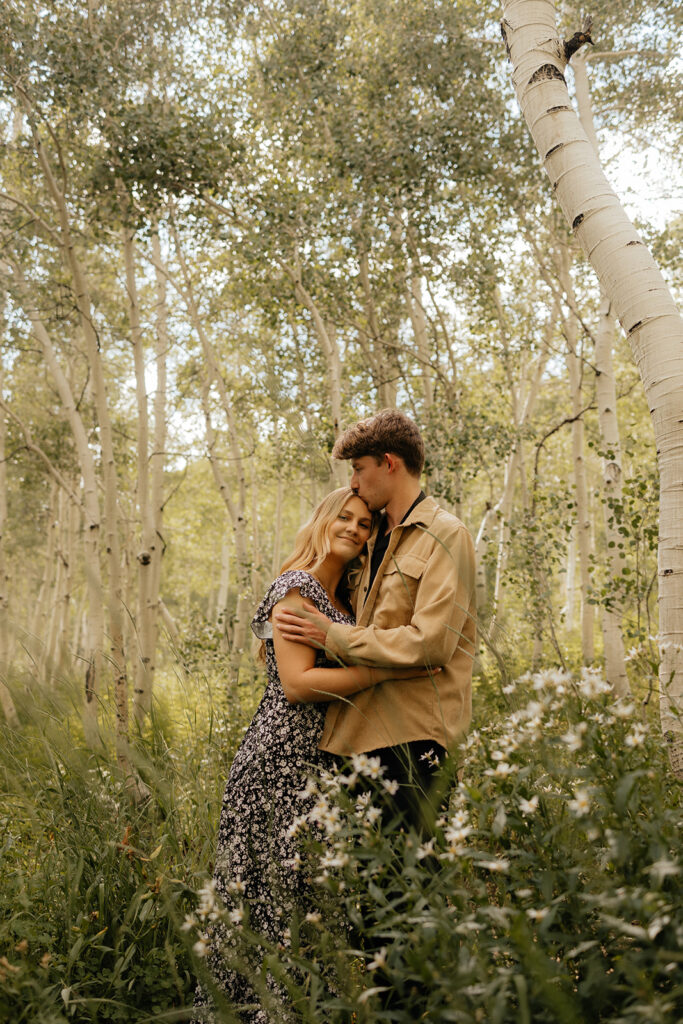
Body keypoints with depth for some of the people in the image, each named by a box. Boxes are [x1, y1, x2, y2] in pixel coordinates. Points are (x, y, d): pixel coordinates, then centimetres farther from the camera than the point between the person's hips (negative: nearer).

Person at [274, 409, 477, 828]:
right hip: (367, 725, 8)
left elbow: (430, 643, -19)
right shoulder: (375, 537, 18)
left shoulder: (446, 535, -8)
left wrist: (333, 636, -11)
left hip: (411, 731, -7)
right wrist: (281, 635, 16)